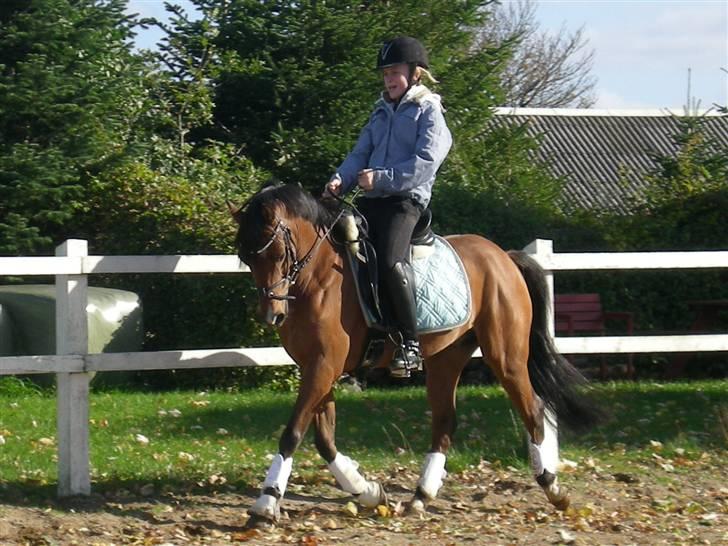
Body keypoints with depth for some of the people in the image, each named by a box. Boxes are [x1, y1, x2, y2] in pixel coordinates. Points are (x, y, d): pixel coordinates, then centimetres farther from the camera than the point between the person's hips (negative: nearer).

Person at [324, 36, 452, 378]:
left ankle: (410, 344, -22)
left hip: (406, 199, -8)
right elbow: (361, 154, 16)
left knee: (390, 260, -29)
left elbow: (425, 161, -12)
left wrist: (381, 177, -21)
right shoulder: (381, 114, 24)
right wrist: (340, 181, -4)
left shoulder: (428, 112, 2)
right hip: (371, 200, 8)